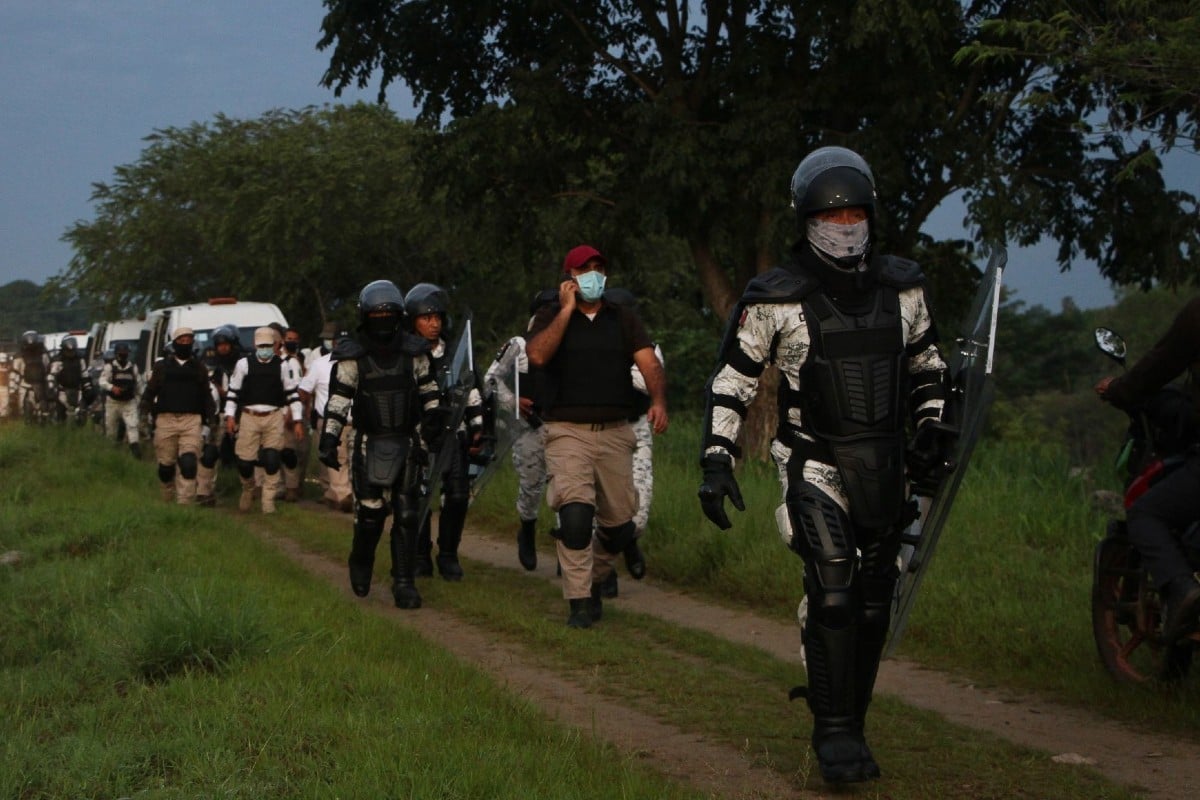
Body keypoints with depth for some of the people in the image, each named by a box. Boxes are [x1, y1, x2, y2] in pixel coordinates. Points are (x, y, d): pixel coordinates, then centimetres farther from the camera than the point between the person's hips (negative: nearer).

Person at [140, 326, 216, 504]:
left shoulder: (199, 368, 15)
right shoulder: (162, 366, 11)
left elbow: (206, 396, 18)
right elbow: (150, 391, 10)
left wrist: (211, 416, 10)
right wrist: (145, 409, -3)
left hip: (191, 421, 0)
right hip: (166, 420, 0)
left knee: (189, 462, -16)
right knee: (166, 464, 4)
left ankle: (185, 502, -18)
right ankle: (168, 500, 23)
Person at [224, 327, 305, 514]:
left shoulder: (283, 366, 5)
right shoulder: (244, 364, 3)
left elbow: (293, 393, 8)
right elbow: (232, 391, 7)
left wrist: (297, 420, 5)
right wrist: (230, 416, -1)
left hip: (274, 417, 0)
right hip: (249, 417, 0)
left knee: (272, 460, -8)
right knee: (244, 460, -1)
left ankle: (268, 501, 1)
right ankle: (247, 492, 26)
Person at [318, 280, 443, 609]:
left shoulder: (414, 353, 5)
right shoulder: (352, 358, -2)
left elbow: (429, 390, 17)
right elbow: (338, 401, -4)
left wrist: (433, 422, 8)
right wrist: (328, 439, -11)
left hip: (406, 444, 2)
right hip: (370, 444, -2)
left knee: (407, 516, -1)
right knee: (370, 512, -7)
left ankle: (404, 583, 3)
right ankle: (360, 566, 20)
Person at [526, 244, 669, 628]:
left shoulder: (624, 319, 13)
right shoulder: (550, 316, 6)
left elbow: (649, 363, -1)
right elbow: (537, 355, -15)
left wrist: (658, 401, -20)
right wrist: (567, 310, -10)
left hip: (615, 433, 3)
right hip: (567, 431, -3)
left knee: (619, 524, 5)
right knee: (575, 511, -21)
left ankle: (592, 579, 32)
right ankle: (579, 601, -14)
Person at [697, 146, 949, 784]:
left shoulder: (902, 287, 7)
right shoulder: (775, 299, -6)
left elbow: (926, 361, 21)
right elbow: (731, 380, -1)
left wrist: (931, 426, 7)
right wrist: (717, 462, -8)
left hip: (885, 464, 5)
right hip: (813, 461, -5)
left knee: (874, 599, 7)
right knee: (832, 590, -18)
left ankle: (851, 724, 18)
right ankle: (833, 731, -12)